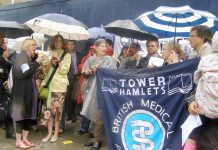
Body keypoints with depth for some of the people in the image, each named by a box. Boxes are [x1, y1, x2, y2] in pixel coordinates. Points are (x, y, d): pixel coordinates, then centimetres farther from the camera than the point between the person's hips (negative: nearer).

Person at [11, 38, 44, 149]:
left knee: (29, 114, 9)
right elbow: (25, 73, -21)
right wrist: (37, 62, -20)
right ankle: (18, 141, 4)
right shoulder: (21, 57, -10)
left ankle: (25, 138, 18)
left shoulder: (31, 58, 15)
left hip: (30, 91, 8)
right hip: (22, 91, -8)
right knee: (21, 114, -4)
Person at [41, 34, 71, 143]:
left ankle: (56, 133, 9)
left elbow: (64, 71, -4)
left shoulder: (67, 55, 6)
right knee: (49, 108, 0)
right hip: (49, 84, 3)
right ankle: (49, 133, 8)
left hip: (60, 85, -2)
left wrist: (59, 60, -12)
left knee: (57, 109, -2)